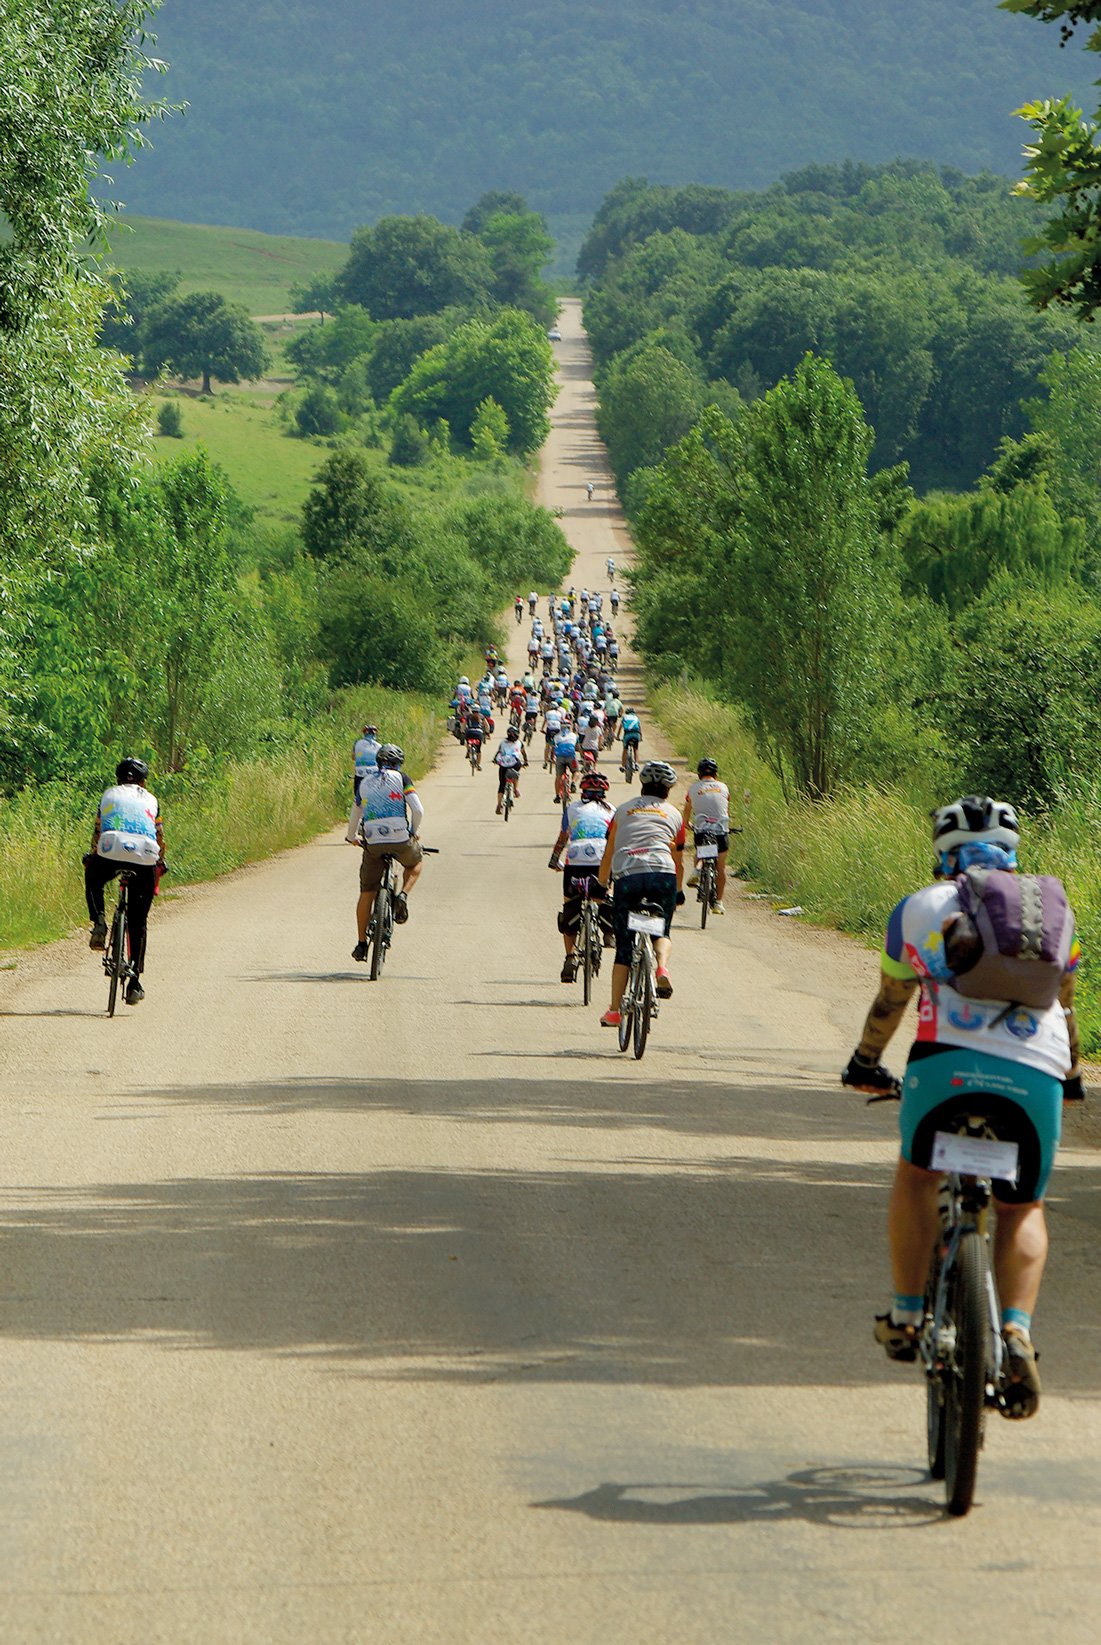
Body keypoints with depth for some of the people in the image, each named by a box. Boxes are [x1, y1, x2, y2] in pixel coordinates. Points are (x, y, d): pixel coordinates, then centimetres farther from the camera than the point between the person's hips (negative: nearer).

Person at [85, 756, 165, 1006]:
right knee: (138, 924, 13)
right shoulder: (150, 800, 26)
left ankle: (99, 921, 11)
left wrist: (91, 856, 51)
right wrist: (161, 863, 48)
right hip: (145, 860, 1)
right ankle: (135, 984, 10)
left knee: (93, 879, 37)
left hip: (111, 853, -1)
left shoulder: (109, 795, 26)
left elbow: (97, 832, 35)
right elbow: (160, 839, 31)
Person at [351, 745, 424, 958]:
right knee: (416, 863, 31)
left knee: (366, 894, 11)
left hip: (373, 843, 2)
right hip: (401, 840, -2)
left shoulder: (365, 783, 15)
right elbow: (418, 810, -4)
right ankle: (402, 896, 5)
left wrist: (354, 836, 44)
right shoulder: (401, 778, 4)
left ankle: (361, 944, 11)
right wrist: (414, 832, 15)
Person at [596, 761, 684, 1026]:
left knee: (624, 946, 8)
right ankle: (662, 966, -12)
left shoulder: (624, 810, 23)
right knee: (661, 933, 21)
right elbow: (679, 861, 32)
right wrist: (678, 892, 48)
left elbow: (607, 855, 27)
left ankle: (614, 1011, 5)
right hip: (663, 875, 0)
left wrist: (601, 885, 42)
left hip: (627, 877, 0)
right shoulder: (673, 814, 23)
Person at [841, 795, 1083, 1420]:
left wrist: (866, 1063, 53)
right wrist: (1072, 1075, 54)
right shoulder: (1053, 906, 25)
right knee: (1023, 1210, 17)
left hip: (949, 1058, -1)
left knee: (916, 1176, 25)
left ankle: (907, 1316, 23)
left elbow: (890, 1000, 35)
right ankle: (1017, 1329, -5)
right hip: (1037, 1074, 1)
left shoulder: (921, 907, 21)